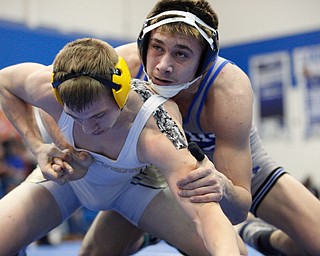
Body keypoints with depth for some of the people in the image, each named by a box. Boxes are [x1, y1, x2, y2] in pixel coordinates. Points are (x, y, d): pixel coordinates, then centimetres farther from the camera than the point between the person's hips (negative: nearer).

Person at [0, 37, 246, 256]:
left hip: (133, 183, -2)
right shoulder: (46, 88, -35)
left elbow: (205, 210, -51)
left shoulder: (156, 133, -44)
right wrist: (37, 146, -21)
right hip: (64, 176, 2)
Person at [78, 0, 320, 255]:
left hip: (237, 167, -2)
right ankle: (146, 235, 32)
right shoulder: (124, 65, -34)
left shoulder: (229, 91, -39)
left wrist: (224, 190, -59)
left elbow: (239, 209, -36)